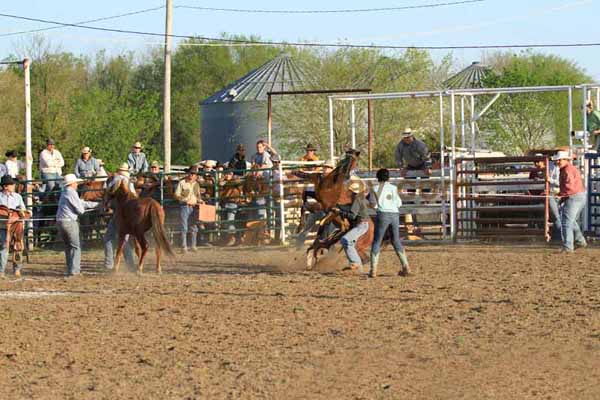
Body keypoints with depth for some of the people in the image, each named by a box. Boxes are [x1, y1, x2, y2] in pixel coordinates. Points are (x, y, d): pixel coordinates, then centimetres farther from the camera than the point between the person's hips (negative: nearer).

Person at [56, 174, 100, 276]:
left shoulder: (65, 193, 18)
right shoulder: (72, 193, -13)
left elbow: (82, 203, 22)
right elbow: (80, 209, -13)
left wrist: (98, 205, 23)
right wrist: (82, 211, 13)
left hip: (60, 222, 9)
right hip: (69, 222, -9)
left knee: (68, 247, 17)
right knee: (76, 247, -3)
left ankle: (71, 269, 21)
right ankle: (73, 270, -9)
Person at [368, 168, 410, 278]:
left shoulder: (375, 188, 4)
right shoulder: (393, 188, 9)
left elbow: (373, 204, 2)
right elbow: (399, 204, 5)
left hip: (383, 214, -3)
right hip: (395, 215, 3)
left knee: (377, 241, 4)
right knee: (396, 241, 17)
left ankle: (373, 270, -5)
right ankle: (405, 266, 10)